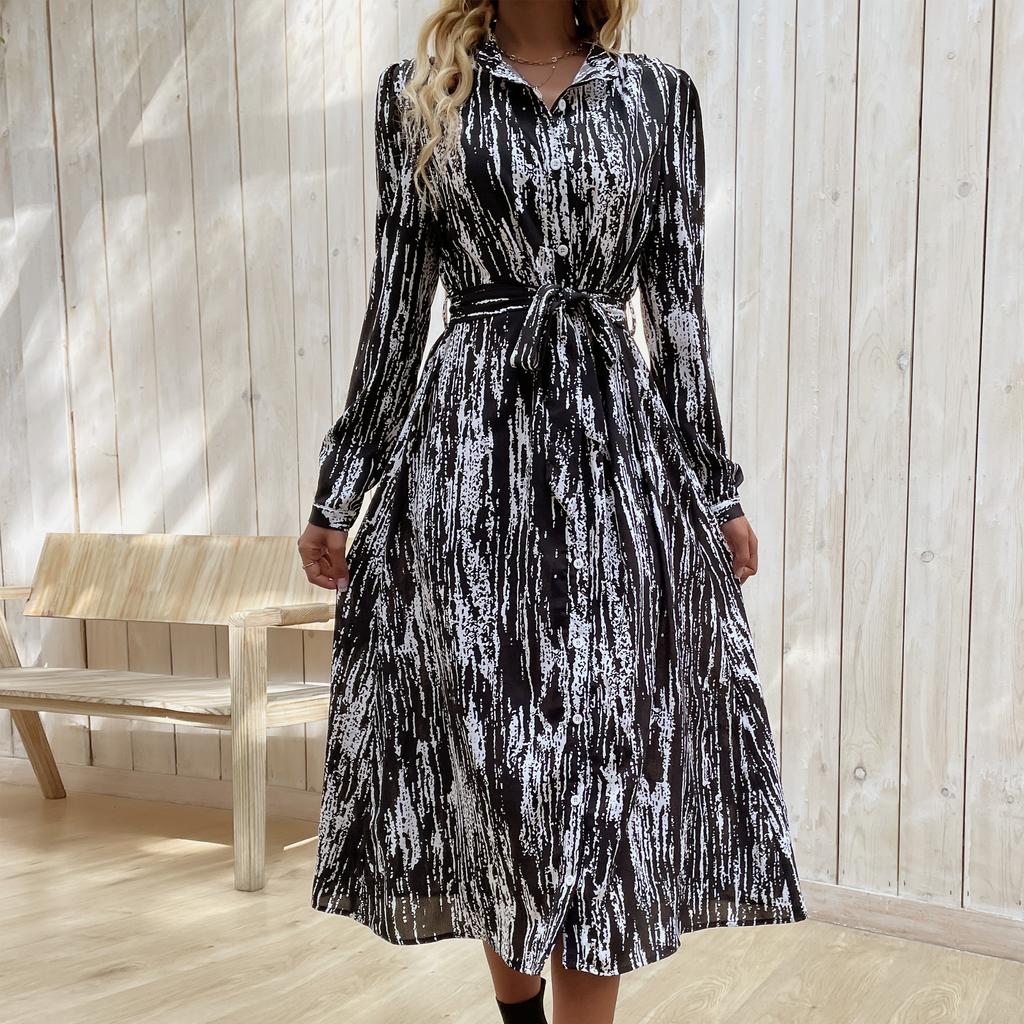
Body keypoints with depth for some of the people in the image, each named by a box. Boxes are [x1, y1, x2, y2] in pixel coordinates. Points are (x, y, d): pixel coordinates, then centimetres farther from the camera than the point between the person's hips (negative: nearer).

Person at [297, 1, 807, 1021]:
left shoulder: (659, 94, 11)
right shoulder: (415, 92, 9)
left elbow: (678, 305, 9)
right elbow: (395, 304, 8)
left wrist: (717, 490, 8)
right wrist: (339, 490, 6)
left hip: (618, 441, 1)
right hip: (468, 442, 0)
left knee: (611, 758, 0)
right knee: (486, 751, 8)